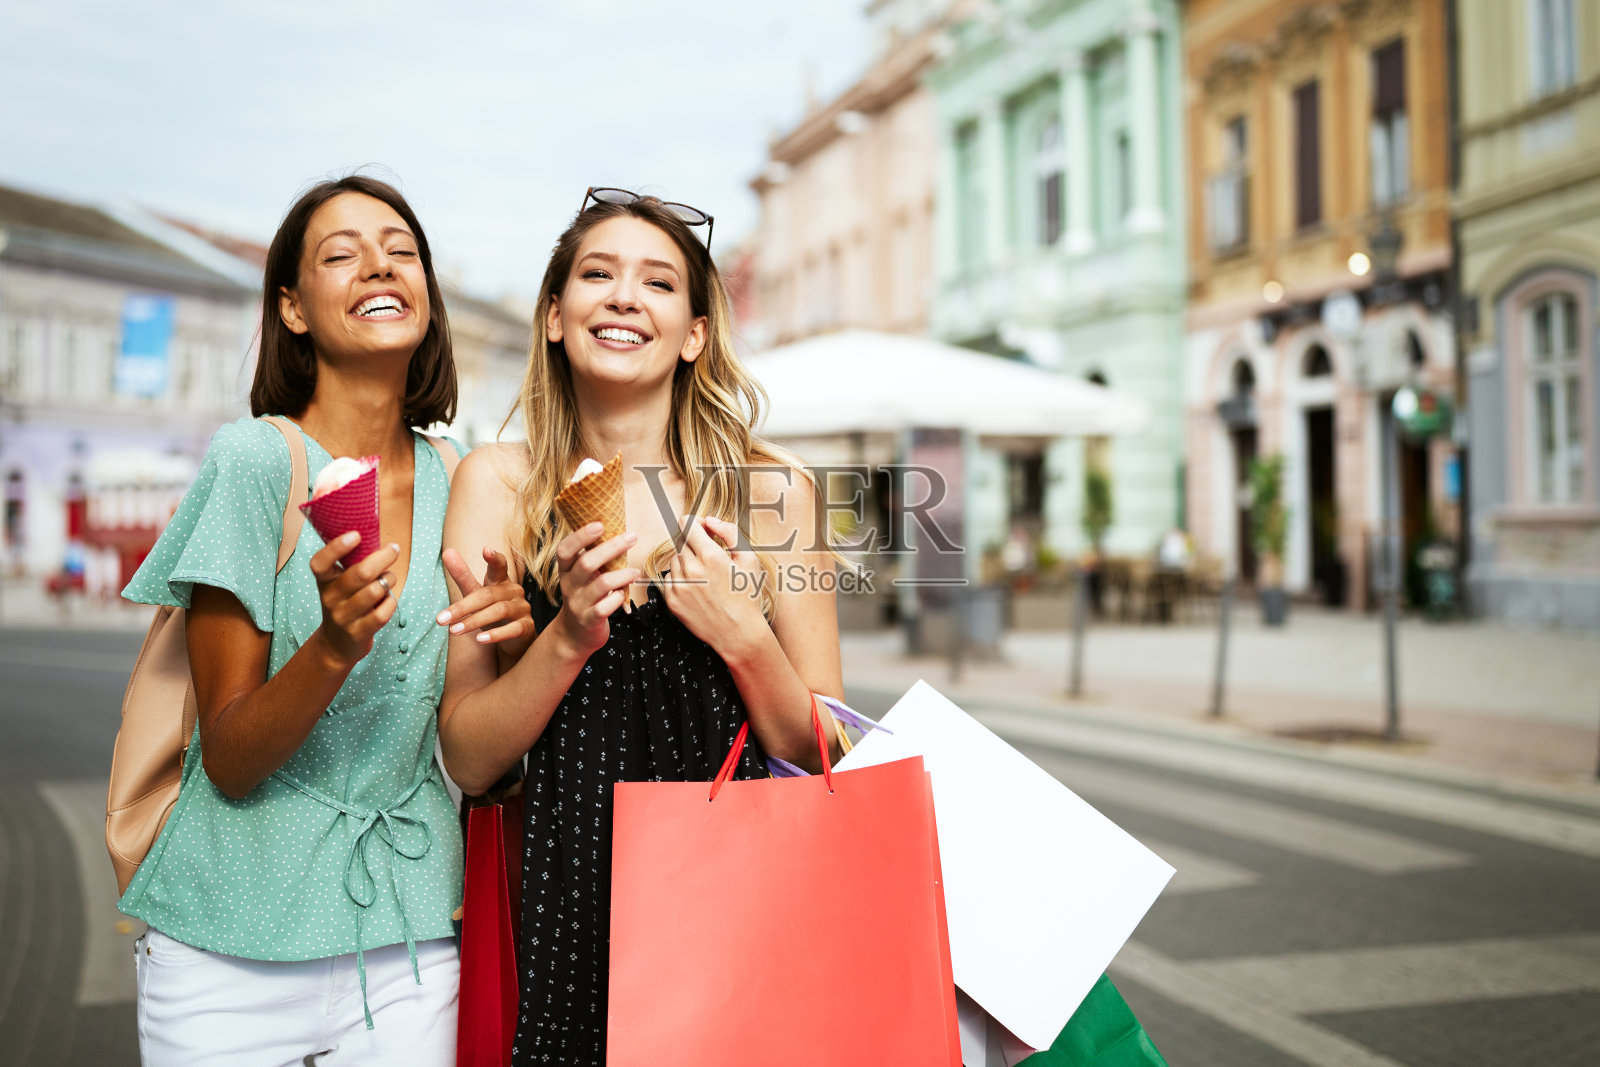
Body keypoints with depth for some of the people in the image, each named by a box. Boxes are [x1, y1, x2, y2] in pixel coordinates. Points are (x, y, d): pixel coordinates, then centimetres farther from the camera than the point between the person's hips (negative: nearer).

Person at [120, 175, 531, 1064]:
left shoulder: (454, 483, 2)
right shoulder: (254, 459, -10)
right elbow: (228, 762, -10)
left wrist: (508, 635, -11)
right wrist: (334, 647, -28)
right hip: (235, 952, -3)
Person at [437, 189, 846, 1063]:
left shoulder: (772, 488, -2)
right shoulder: (496, 485, -2)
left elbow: (825, 760, 0)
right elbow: (467, 760, -3)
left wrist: (743, 637, -16)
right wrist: (570, 636, -18)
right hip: (564, 904, 0)